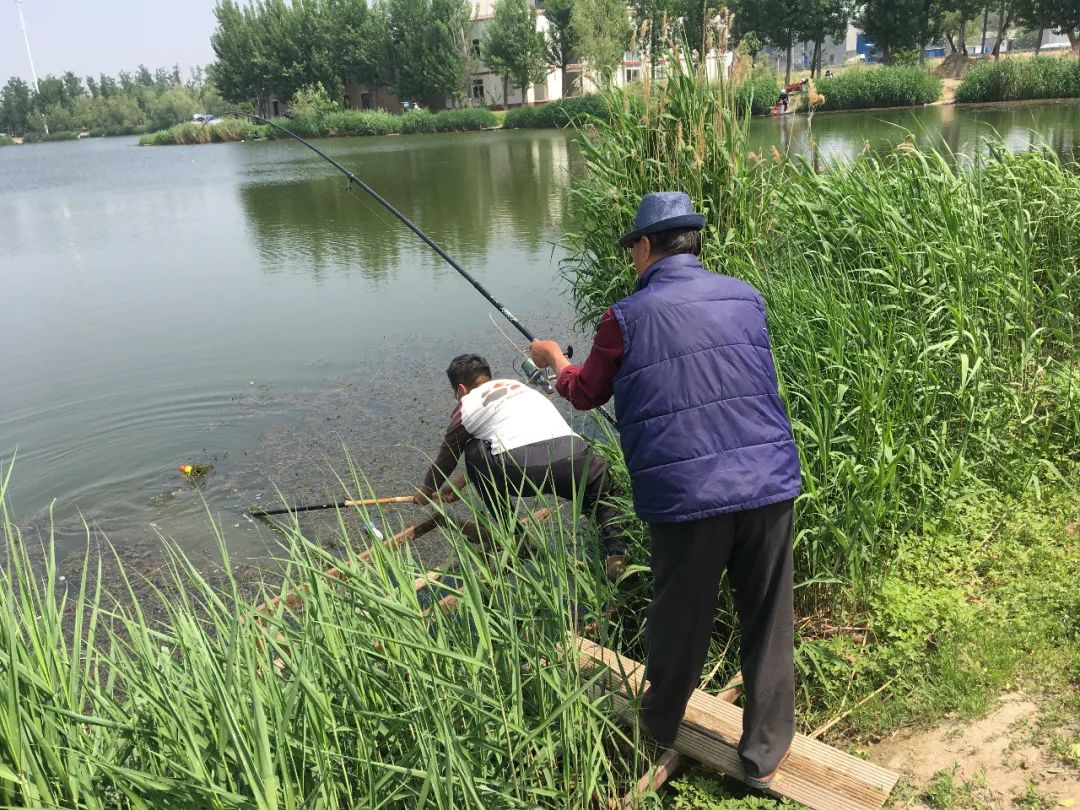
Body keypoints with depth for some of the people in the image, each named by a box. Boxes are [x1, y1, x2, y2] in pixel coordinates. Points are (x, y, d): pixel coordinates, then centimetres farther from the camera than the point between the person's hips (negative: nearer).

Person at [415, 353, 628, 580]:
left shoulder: (467, 406, 21)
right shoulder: (515, 384, 38)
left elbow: (446, 457, 34)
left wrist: (426, 491, 54)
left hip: (522, 467, -4)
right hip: (573, 455, 4)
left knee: (472, 451, 24)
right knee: (605, 489, 31)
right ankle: (615, 551, 1)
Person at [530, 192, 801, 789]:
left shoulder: (627, 317, -2)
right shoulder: (746, 297, 10)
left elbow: (586, 393, 12)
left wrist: (554, 360, 33)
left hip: (687, 494, -3)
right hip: (769, 483, 3)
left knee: (680, 617, 15)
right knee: (768, 619, 13)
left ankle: (659, 728, 38)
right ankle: (765, 752, 25)